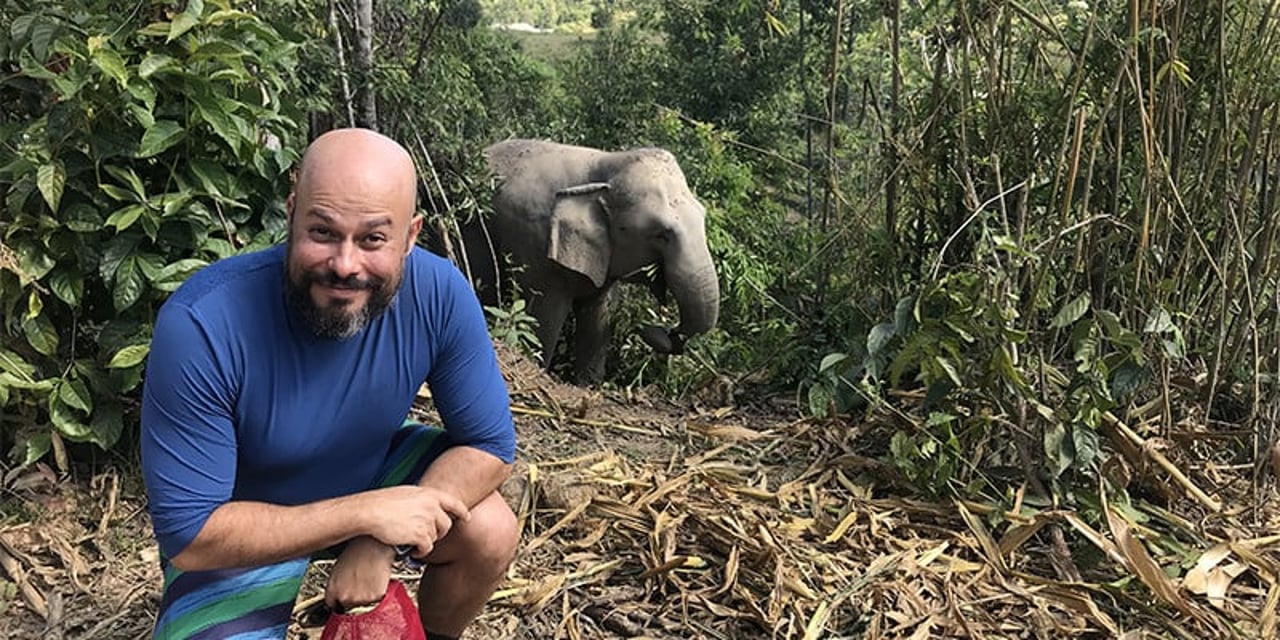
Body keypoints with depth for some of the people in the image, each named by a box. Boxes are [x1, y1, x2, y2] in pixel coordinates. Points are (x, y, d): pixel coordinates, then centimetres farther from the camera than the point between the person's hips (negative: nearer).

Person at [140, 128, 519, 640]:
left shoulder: (440, 294, -26)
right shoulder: (199, 326, -34)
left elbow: (489, 444, -14)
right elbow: (188, 534, -29)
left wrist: (380, 539, -27)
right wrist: (368, 513, -35)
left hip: (372, 472, 3)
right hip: (238, 527, -2)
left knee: (490, 536, -18)